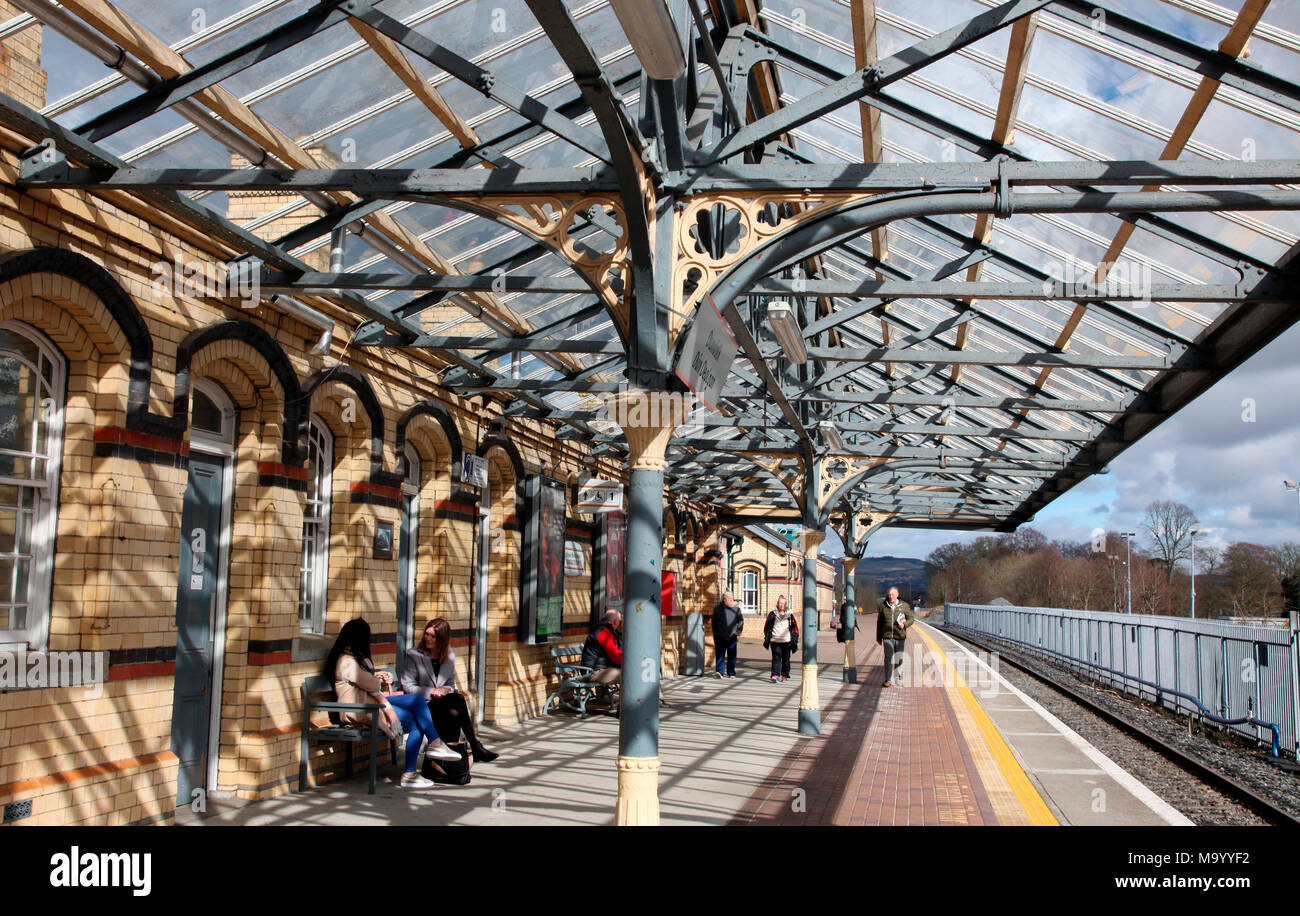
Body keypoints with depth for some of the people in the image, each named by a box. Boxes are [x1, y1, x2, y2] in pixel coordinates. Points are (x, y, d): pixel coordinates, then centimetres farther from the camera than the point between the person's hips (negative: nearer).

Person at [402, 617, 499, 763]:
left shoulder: (449, 656, 13)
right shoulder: (414, 655, 1)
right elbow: (407, 686, -3)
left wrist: (446, 690, -6)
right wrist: (431, 692, -14)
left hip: (444, 701, 4)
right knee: (458, 700, -30)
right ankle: (475, 747, -23)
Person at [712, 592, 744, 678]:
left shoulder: (736, 608, 7)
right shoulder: (718, 609, 5)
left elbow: (741, 620, 7)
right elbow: (714, 622, 13)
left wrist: (739, 630, -9)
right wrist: (715, 633, 12)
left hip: (732, 637, 1)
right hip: (720, 637, -1)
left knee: (732, 656, 6)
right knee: (720, 655, -8)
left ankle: (731, 673, 15)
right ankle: (719, 671, -11)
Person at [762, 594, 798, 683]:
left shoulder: (790, 615, 8)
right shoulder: (772, 614, 7)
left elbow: (795, 629, 10)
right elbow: (767, 627, 11)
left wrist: (794, 641, 4)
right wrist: (767, 639, 6)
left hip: (786, 641, 1)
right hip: (775, 641, -1)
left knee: (786, 659, 7)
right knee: (776, 658, -12)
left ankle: (785, 676, 19)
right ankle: (775, 675, -18)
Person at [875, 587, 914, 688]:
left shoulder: (904, 606, 3)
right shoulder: (883, 606, 5)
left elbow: (911, 619, 8)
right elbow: (879, 622, 11)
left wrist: (904, 624, -14)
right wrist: (878, 637, 11)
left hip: (900, 637, 0)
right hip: (887, 636, 0)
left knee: (899, 659, 6)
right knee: (888, 659, -8)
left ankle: (898, 679, 19)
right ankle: (889, 680, -6)